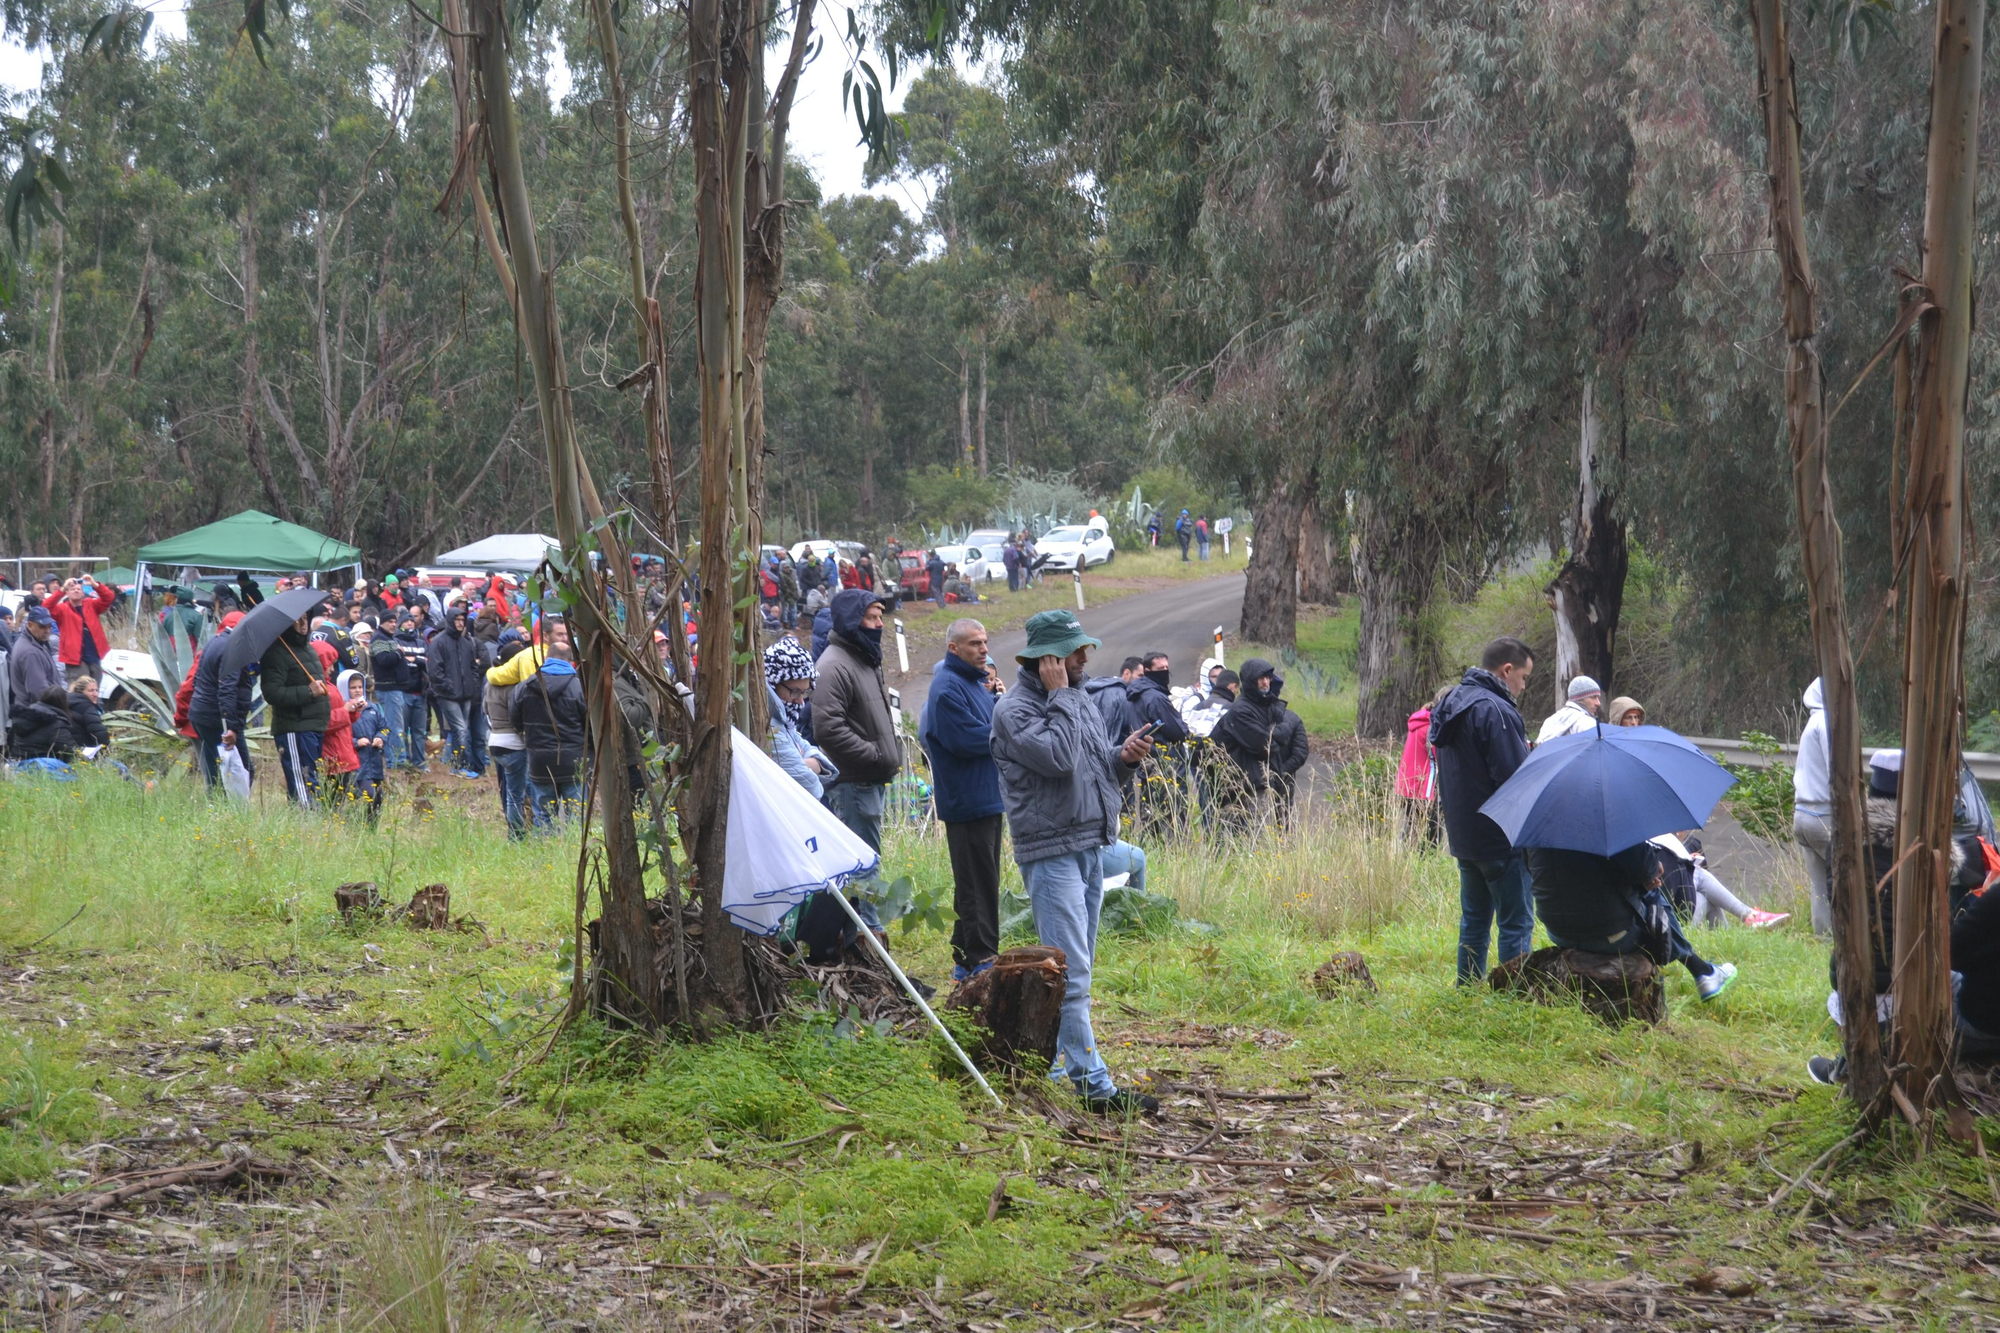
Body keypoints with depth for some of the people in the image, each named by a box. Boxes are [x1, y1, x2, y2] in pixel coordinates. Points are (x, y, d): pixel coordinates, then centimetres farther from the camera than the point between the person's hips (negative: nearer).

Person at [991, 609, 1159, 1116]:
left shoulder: (1078, 700, 15)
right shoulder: (1015, 709, -11)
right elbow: (1058, 758, -26)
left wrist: (1123, 758, 0)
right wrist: (1059, 696, -17)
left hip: (1091, 848, 9)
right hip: (1052, 852, -9)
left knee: (1075, 967, 13)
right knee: (1072, 973, -11)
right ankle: (1093, 1083, -14)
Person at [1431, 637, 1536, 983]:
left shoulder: (1452, 703, 11)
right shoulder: (1496, 711, -20)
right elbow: (1515, 778, -21)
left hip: (1462, 834, 9)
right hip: (1501, 837, -9)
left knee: (1474, 919, 18)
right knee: (1516, 923, -3)